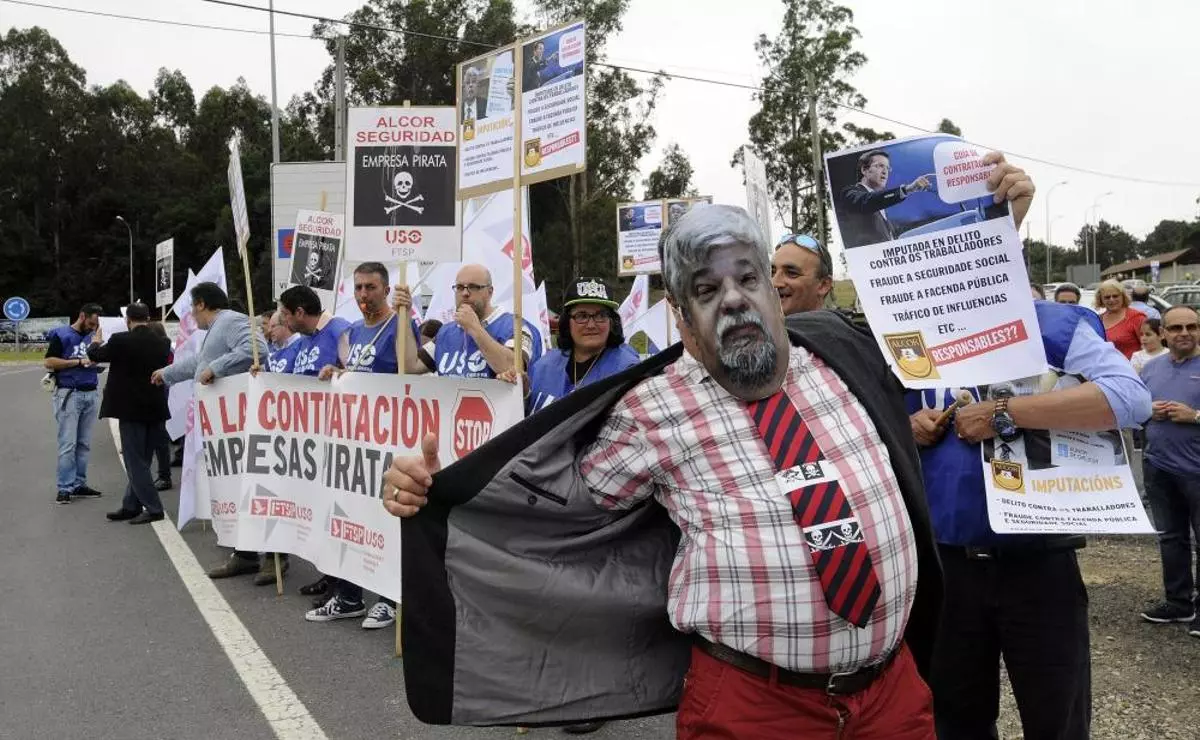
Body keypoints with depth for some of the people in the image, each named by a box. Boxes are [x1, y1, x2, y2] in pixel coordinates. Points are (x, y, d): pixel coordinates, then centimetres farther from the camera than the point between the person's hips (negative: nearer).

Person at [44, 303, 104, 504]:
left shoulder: (91, 336, 15)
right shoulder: (61, 335, -3)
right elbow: (49, 362, -10)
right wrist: (78, 361, -15)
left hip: (90, 395, 6)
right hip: (69, 395, -6)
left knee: (84, 444, 9)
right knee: (68, 444, -6)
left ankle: (79, 484, 15)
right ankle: (64, 488, -2)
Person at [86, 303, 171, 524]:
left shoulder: (121, 341, -14)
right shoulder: (163, 342, 0)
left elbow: (95, 355, 2)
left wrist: (96, 341, 24)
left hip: (131, 410, -5)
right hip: (155, 410, 6)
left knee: (135, 461, 1)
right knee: (141, 461, 15)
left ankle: (153, 508, -1)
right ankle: (131, 505, 23)